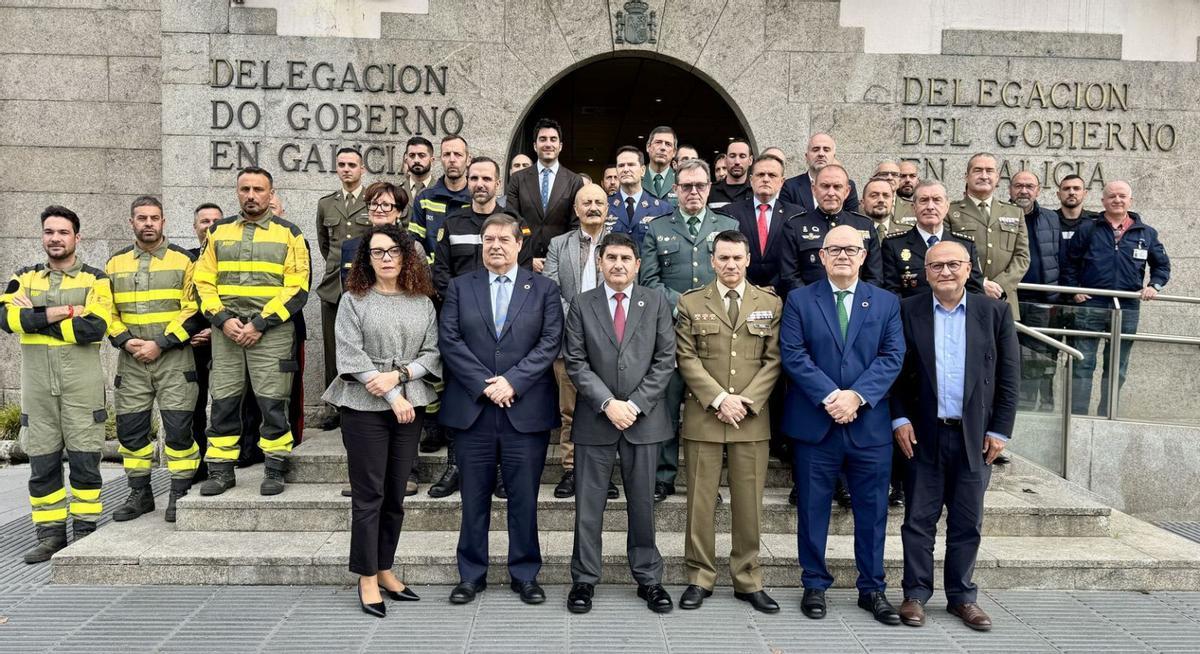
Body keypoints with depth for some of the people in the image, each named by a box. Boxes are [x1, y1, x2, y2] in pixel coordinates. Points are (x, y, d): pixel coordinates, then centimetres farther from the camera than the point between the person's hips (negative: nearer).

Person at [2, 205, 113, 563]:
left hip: (82, 383, -3)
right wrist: (59, 312, -15)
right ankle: (50, 534, 17)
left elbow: (94, 328, -14)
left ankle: (84, 530, 11)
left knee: (84, 459, 1)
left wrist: (34, 317, -8)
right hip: (36, 383, 4)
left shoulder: (95, 279, 2)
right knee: (42, 462, 7)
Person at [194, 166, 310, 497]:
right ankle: (221, 470, 17)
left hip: (272, 331, -3)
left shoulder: (289, 233, 2)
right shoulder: (219, 231, 13)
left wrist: (259, 324, -11)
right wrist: (223, 319, -6)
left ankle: (275, 470, 10)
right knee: (223, 402, 6)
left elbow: (296, 288, -4)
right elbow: (204, 281, 10)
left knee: (272, 403, -2)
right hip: (226, 330, 3)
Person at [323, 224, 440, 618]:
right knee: (368, 494, 0)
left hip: (410, 405, 3)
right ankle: (367, 579, 10)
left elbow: (433, 353, 4)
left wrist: (398, 375, -13)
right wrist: (393, 397, -14)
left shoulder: (423, 303, 8)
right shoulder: (353, 300, 1)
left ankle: (384, 570, 22)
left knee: (396, 494, 9)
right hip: (365, 406, -3)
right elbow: (351, 355, -8)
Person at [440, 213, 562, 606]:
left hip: (526, 410, -1)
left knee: (524, 497, 6)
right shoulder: (460, 287, 9)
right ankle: (471, 574, 23)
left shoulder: (544, 289, 7)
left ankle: (525, 574, 20)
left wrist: (512, 381, -13)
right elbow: (449, 341, -1)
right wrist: (484, 384, -11)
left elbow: (550, 343, -2)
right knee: (474, 498, 9)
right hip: (471, 410, 1)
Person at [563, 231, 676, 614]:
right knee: (589, 504, 5)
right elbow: (575, 363, -1)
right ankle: (584, 580, 17)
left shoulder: (656, 303, 5)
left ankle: (648, 579, 22)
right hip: (595, 419, 0)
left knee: (642, 503, 9)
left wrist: (634, 404, -9)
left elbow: (665, 360, 0)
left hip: (644, 419, 1)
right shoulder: (582, 304, 4)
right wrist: (607, 403, -12)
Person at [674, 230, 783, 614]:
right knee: (700, 500, 4)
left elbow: (773, 360, 3)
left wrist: (746, 401, -9)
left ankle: (748, 580, 18)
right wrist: (719, 399, -12)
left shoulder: (770, 304, 8)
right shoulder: (691, 303, 5)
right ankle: (699, 578, 15)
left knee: (749, 502, 6)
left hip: (752, 418, 1)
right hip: (703, 416, -1)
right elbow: (687, 359, -1)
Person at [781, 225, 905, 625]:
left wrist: (857, 395, -15)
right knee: (813, 509, 7)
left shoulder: (886, 303, 9)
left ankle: (872, 589, 24)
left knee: (872, 511, 9)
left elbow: (892, 357, -1)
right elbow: (793, 355, -6)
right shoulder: (799, 300, 3)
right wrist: (830, 396, -17)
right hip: (814, 424, -1)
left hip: (870, 424, 2)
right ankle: (815, 585, 21)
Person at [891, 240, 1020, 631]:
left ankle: (962, 596, 23)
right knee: (919, 519, 6)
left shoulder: (995, 312, 2)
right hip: (924, 435, -1)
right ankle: (916, 594, 17)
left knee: (967, 522, 10)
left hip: (976, 436, 1)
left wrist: (999, 430, -2)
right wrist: (899, 419, -6)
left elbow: (1008, 376, 2)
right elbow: (896, 371, 2)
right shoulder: (908, 312, 0)